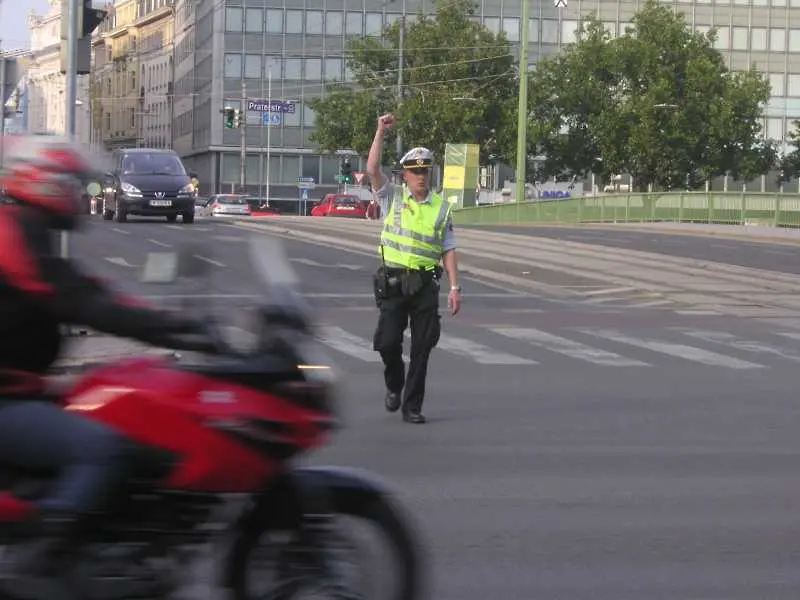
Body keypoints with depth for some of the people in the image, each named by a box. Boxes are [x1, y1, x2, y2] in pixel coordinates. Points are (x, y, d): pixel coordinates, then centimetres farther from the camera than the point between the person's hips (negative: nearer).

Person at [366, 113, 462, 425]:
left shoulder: (441, 207, 8)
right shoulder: (392, 197, 5)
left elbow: (448, 250, 7)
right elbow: (372, 170, -10)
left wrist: (455, 287, 0)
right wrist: (380, 133, -13)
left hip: (425, 284, 1)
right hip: (393, 281, -1)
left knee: (422, 346, 0)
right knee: (387, 341, -6)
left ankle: (412, 406, 9)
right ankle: (394, 384, 24)